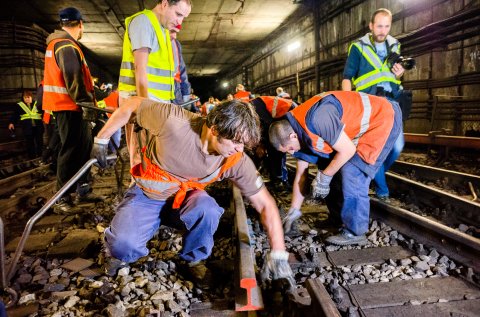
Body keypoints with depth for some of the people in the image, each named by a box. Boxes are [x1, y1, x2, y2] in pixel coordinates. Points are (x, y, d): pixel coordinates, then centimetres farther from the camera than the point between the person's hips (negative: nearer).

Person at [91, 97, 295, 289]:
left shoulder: (236, 161, -22)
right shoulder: (173, 120, -31)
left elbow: (265, 204, -15)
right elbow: (132, 106, -13)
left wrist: (278, 254, -20)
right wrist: (101, 140, -5)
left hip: (184, 199, 2)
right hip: (146, 195, -1)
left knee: (208, 210, -32)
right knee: (124, 246, -26)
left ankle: (194, 259, -1)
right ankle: (118, 249, 13)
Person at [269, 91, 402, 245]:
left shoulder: (315, 118, -33)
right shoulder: (300, 134, -2)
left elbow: (347, 150, -26)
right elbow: (300, 176, 6)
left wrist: (324, 176, -14)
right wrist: (293, 212, 10)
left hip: (382, 119, -9)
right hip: (360, 126, 9)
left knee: (352, 174, -15)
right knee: (336, 171, 9)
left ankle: (354, 232, -1)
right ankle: (339, 218, 24)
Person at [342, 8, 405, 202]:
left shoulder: (395, 46, 16)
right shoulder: (359, 47, 3)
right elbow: (347, 77, -3)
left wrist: (399, 75, 0)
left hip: (391, 102, 4)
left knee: (397, 146, -2)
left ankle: (375, 174, 24)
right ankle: (381, 188, 6)